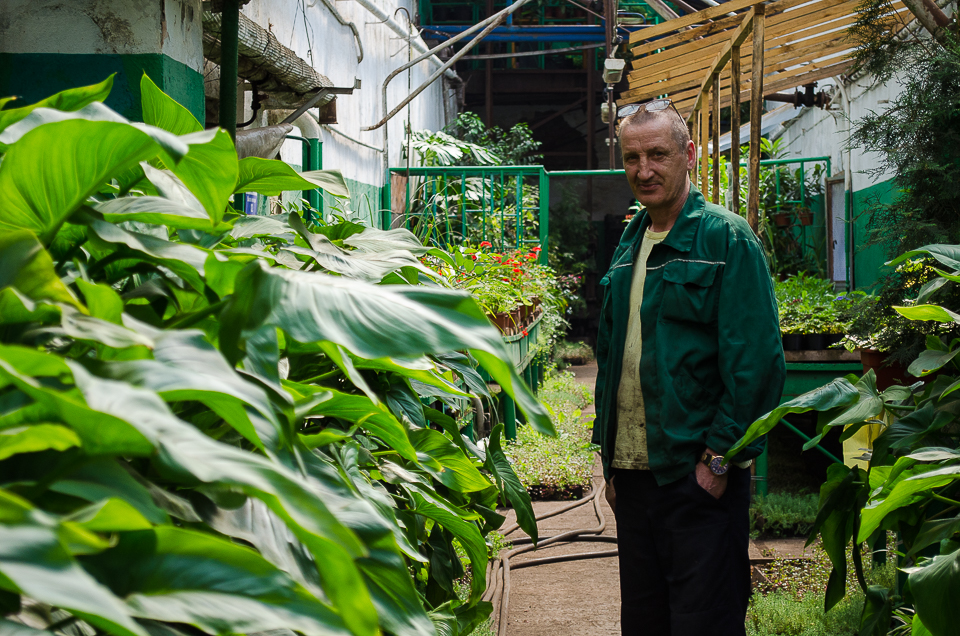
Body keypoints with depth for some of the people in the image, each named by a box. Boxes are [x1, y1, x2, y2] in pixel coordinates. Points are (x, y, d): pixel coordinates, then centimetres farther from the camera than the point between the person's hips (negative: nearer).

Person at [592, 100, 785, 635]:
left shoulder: (727, 239, -8)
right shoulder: (628, 247, 14)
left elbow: (756, 361, -14)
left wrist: (718, 457, -16)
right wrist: (611, 458, 13)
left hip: (701, 477, -7)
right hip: (634, 474, 7)